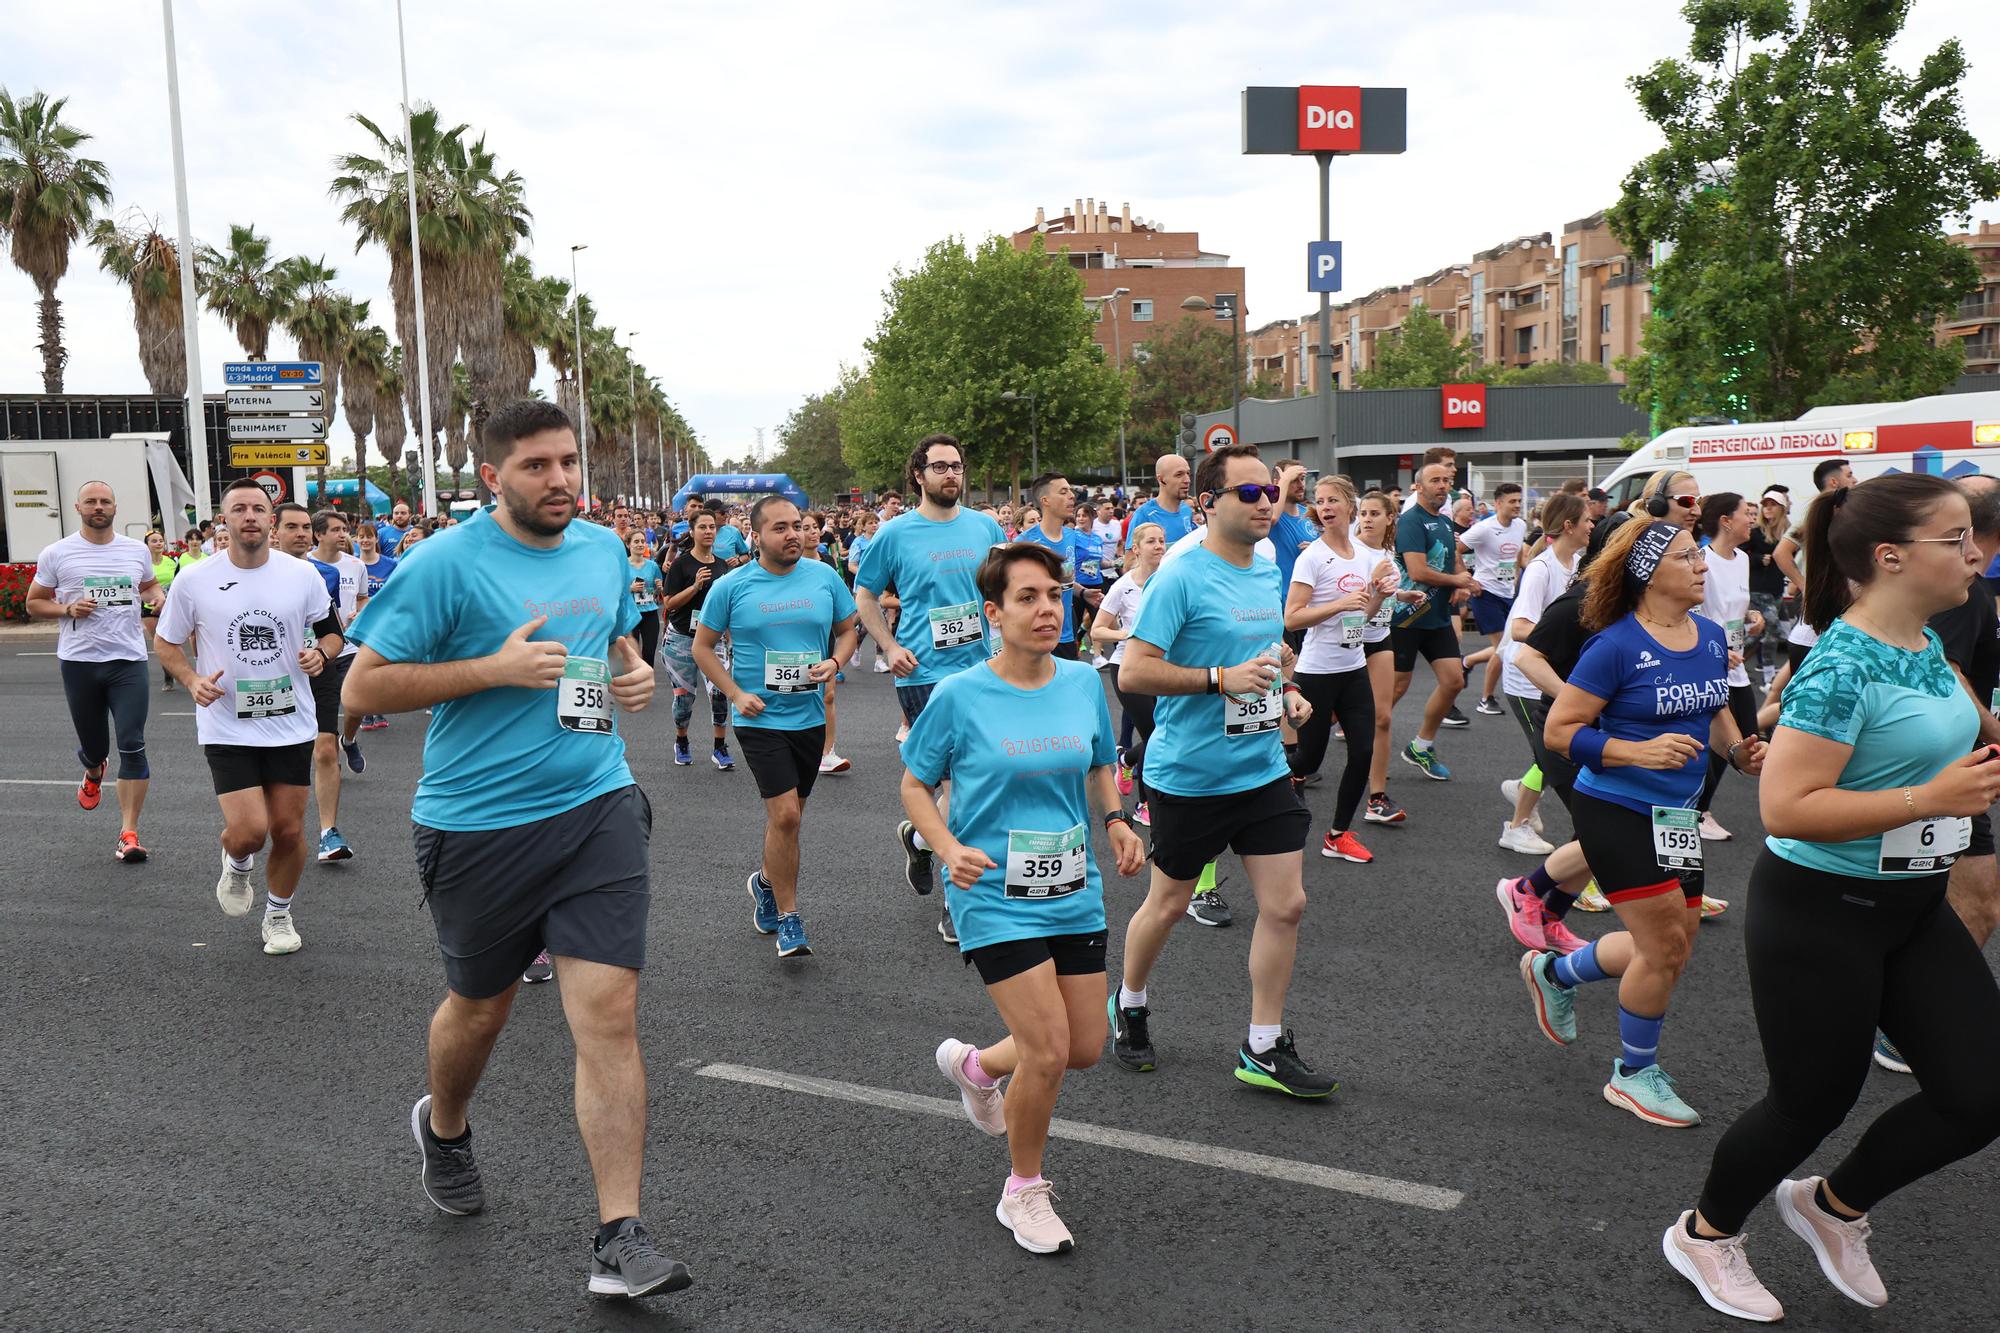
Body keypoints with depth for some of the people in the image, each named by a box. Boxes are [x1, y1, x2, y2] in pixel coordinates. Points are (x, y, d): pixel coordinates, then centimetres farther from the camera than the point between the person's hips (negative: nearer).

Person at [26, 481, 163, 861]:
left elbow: (149, 585, 25)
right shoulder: (56, 553, 2)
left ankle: (128, 834, -5)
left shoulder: (137, 551, 8)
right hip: (79, 662, 0)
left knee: (132, 746, -9)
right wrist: (68, 609, -11)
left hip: (129, 661, 0)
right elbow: (34, 603, 9)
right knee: (93, 746, 11)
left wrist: (158, 596, 1)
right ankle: (93, 773, 51)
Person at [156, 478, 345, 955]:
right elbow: (166, 643, 8)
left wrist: (321, 653, -12)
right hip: (226, 728, -2)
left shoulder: (303, 575, -1)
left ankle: (279, 915, 30)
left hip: (292, 724, 2)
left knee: (289, 830, 6)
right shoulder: (193, 581, -4)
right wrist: (192, 681, -11)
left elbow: (332, 632, 10)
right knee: (249, 831, -13)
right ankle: (237, 864, 25)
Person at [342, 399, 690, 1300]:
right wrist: (495, 668, -20)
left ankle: (620, 1239, 0)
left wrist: (636, 676, 2)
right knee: (481, 1005, 18)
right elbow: (363, 688, -11)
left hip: (597, 810, 3)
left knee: (609, 1013, -7)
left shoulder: (604, 549, 7)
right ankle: (443, 1126, 52)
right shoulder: (446, 563, -11)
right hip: (478, 824, -3)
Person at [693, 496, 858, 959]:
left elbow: (847, 630, 12)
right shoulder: (732, 586, -6)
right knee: (785, 815, -12)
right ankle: (787, 919, 2)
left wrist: (834, 662, -9)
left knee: (787, 815, 16)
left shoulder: (824, 577, 0)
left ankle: (766, 880, 44)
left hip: (810, 715, 4)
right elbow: (702, 647, 3)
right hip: (760, 718, -3)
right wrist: (736, 694, -8)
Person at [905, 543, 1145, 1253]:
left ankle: (973, 1065, 41)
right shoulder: (959, 696, -12)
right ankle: (1024, 1193, 18)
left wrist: (1115, 821, -2)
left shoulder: (1084, 683, 1)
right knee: (1049, 1051, -9)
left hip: (1075, 893, 5)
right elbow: (915, 786, -1)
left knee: (1087, 1048, 10)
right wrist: (950, 849, -17)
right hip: (996, 897, -5)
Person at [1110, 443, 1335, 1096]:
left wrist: (1285, 694, 7)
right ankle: (1128, 1005, 37)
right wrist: (1223, 679, -26)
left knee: (1286, 904, 2)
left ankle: (1264, 1048, 16)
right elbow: (1133, 672, -21)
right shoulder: (1181, 578, -16)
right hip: (1188, 774, -6)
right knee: (1169, 905, 11)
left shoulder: (1268, 575, 8)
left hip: (1264, 769, 6)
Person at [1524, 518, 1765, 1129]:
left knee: (1672, 949, 13)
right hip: (1616, 810, -7)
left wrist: (1738, 749, 0)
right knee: (1666, 946, -4)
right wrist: (1640, 752, -26)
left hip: (1677, 813, 8)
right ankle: (1634, 1074, 19)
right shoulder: (1617, 645, -17)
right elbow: (1559, 731, -16)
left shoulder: (1712, 636, 4)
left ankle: (1555, 972, 39)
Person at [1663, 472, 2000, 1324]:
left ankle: (1833, 1205, 31)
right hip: (1821, 912, -8)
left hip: (1914, 909, 8)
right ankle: (1703, 1235, 32)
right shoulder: (1842, 667, -24)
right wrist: (1931, 800, -29)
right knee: (1813, 1101, 6)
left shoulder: (1928, 646, 4)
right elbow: (1785, 807, -29)